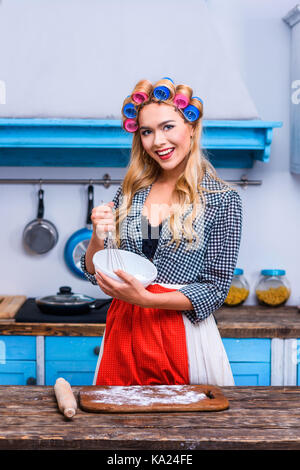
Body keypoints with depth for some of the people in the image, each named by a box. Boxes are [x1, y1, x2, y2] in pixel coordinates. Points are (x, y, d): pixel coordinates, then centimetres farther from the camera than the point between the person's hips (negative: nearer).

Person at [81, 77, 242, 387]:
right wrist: (98, 239, -12)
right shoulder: (130, 192, 6)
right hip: (123, 331, 4)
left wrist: (145, 298, -19)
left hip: (183, 335, -3)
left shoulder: (222, 199, -6)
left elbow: (215, 289, -7)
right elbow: (95, 274, 9)